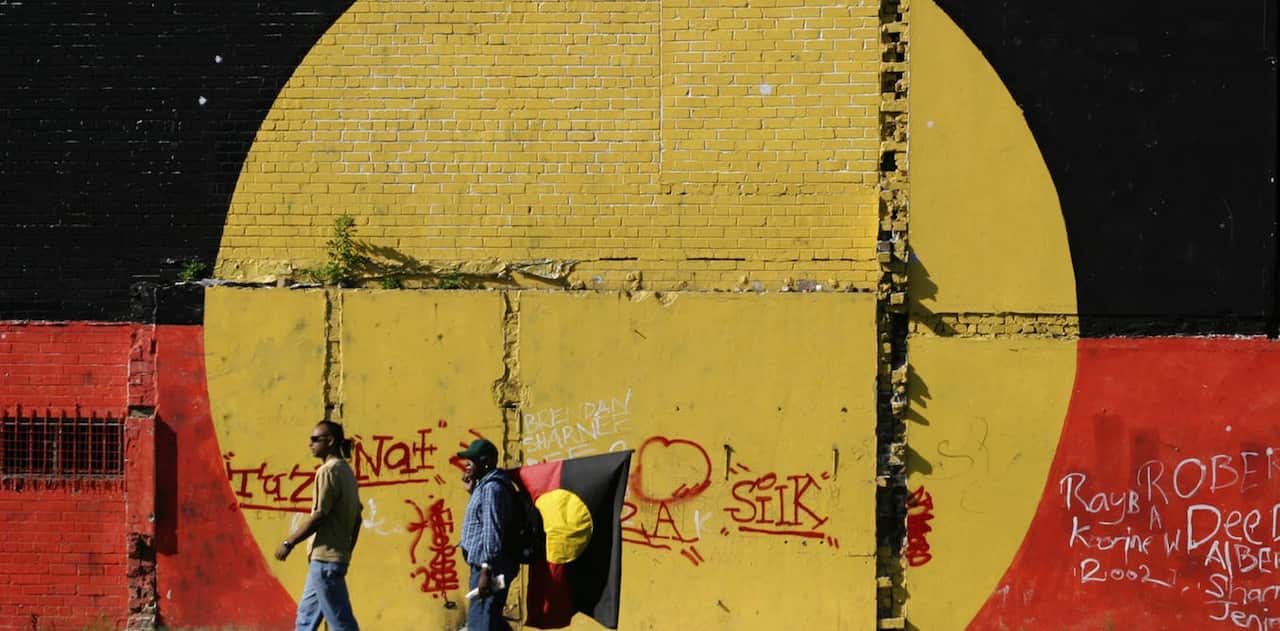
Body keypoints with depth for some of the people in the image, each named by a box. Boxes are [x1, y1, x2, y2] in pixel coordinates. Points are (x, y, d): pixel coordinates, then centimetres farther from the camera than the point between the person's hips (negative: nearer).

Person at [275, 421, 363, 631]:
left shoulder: (328, 471, -14)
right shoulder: (347, 472, 14)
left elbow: (318, 516, -18)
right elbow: (356, 518, 17)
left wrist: (289, 543, -11)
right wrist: (346, 551, 24)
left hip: (325, 558, -10)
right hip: (339, 555, 10)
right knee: (306, 613, 17)